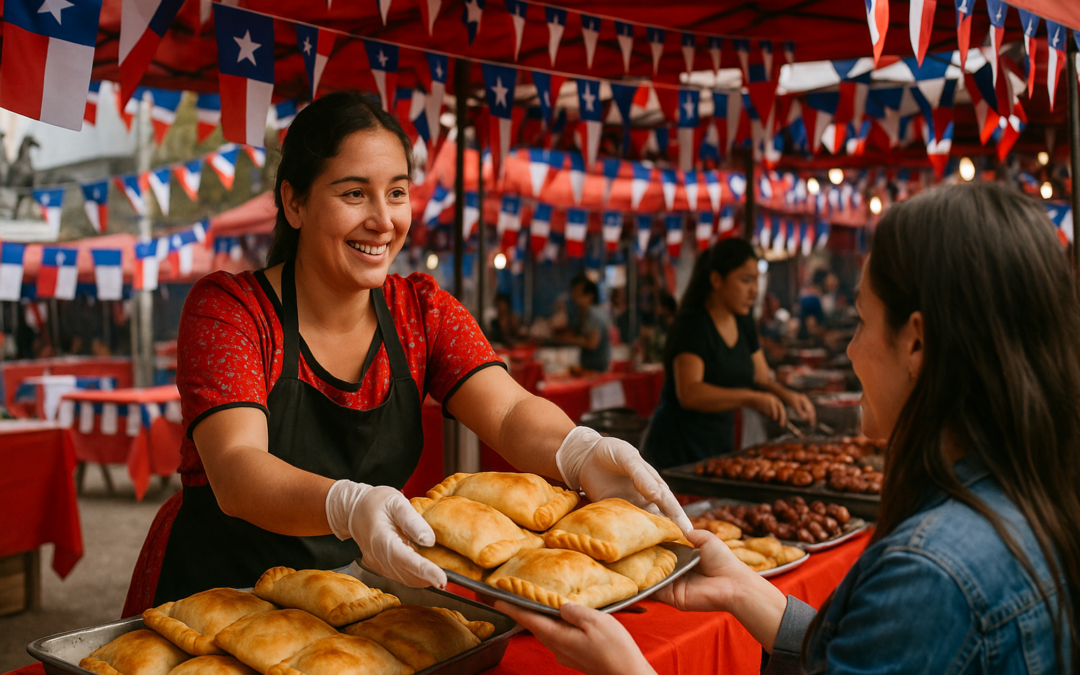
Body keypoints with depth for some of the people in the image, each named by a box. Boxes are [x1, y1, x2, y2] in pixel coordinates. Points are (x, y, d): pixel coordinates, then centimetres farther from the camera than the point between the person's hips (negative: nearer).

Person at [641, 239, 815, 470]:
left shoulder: (743, 323, 7)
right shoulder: (691, 325, -18)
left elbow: (761, 379, 13)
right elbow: (689, 393, -30)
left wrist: (786, 395, -9)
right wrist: (750, 397, -40)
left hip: (720, 444, 8)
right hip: (679, 451, -8)